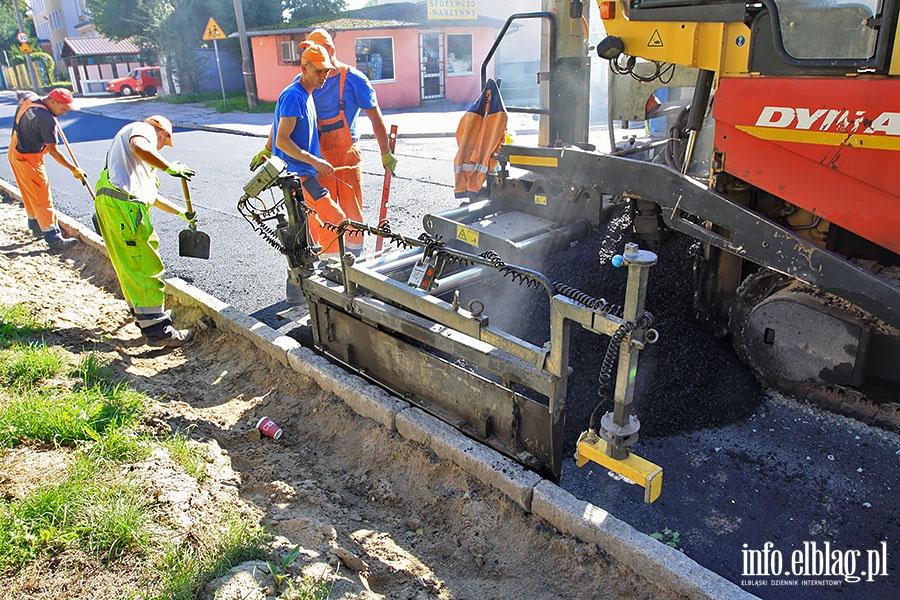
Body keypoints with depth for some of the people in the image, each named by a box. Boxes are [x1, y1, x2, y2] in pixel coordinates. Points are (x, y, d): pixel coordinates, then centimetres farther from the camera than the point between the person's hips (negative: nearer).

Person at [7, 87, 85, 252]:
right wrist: (74, 169, -18)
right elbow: (53, 151, -24)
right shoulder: (46, 119, -29)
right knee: (42, 198, -5)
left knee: (29, 194, 22)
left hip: (15, 151, 10)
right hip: (29, 159, -9)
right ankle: (53, 239, -1)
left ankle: (36, 226, 38)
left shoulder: (28, 98, -3)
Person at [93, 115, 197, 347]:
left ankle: (145, 315, 34)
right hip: (123, 203, -10)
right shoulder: (143, 128, 7)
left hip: (108, 202, 10)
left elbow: (152, 195, 38)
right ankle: (157, 330, -6)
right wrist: (170, 167, -14)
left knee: (130, 267, 20)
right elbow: (138, 146, -19)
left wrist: (182, 213, 44)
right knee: (146, 267, -8)